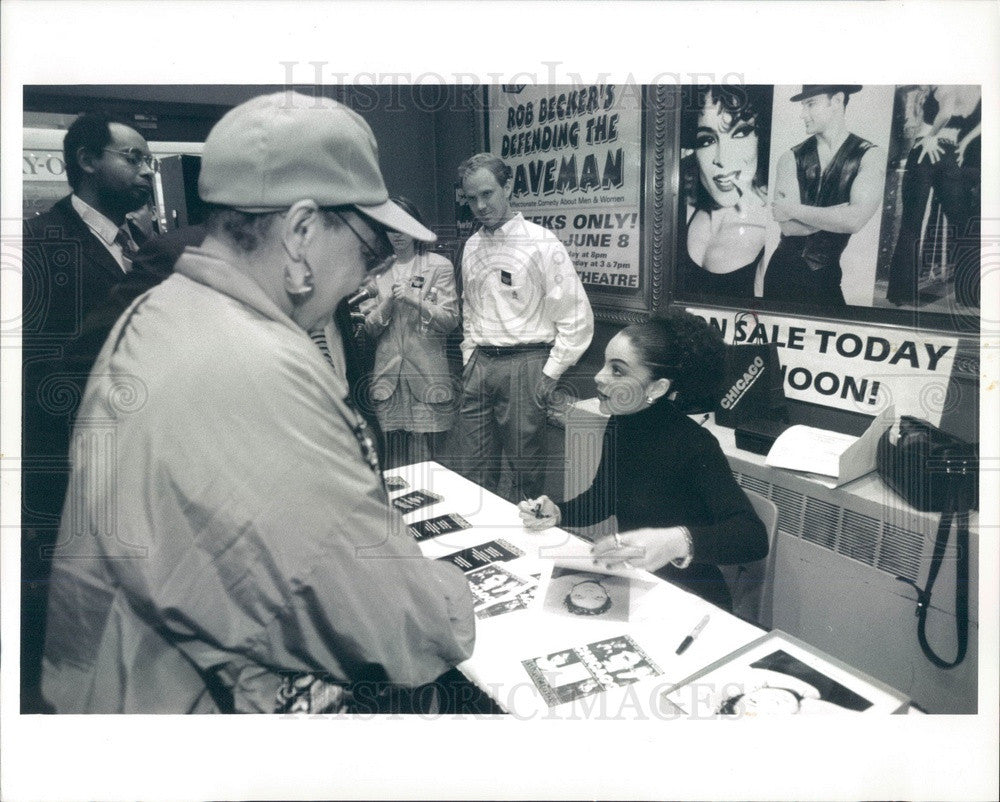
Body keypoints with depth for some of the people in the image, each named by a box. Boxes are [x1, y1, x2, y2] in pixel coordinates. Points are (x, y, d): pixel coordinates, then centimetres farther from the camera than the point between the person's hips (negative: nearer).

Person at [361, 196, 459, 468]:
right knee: (390, 466, 4)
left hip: (427, 375, -3)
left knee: (425, 466, -4)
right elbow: (370, 328, 10)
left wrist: (415, 300, -15)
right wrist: (389, 301, -7)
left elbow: (450, 320, -2)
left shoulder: (439, 266, 6)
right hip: (388, 374, 3)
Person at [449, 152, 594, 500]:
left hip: (524, 364, -6)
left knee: (525, 467, 2)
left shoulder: (541, 243, -8)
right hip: (479, 364, 6)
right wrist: (469, 360, 14)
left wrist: (549, 374, -10)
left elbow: (576, 318, -10)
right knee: (468, 466, 10)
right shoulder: (472, 246, 12)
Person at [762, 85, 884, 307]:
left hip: (829, 279, -2)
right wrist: (838, 215, -15)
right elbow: (789, 227, -12)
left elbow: (854, 220, -21)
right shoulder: (791, 158, 0)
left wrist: (794, 210, -15)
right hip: (783, 273, 2)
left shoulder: (868, 156, -5)